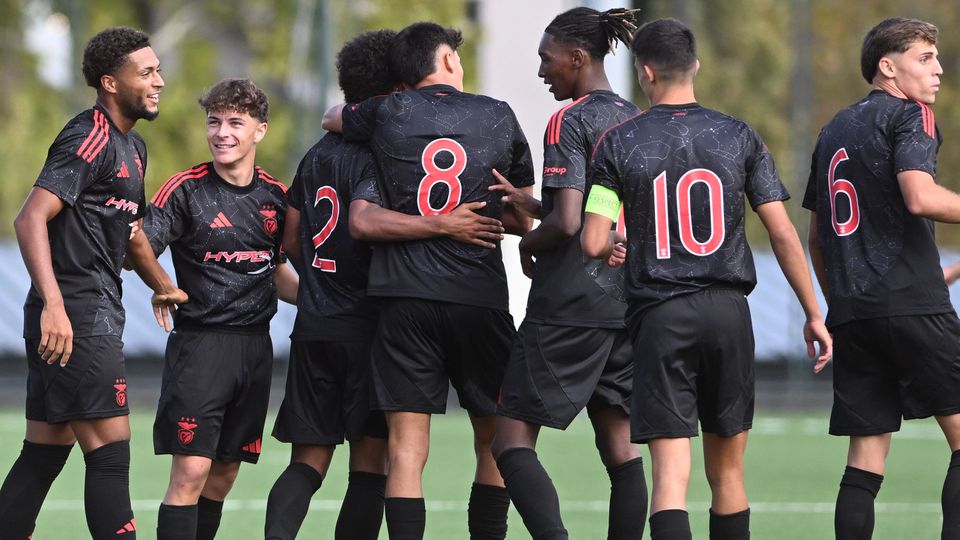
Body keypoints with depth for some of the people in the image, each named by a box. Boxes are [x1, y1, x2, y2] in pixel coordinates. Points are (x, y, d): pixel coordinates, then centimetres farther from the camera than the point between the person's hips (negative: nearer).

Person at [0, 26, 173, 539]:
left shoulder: (131, 146, 19)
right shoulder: (89, 139, -12)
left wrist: (160, 283, 18)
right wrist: (53, 304, -30)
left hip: (96, 316, 10)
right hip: (73, 318, -10)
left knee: (45, 453, 10)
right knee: (109, 450, -11)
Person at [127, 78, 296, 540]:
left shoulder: (275, 195, 10)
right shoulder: (186, 189, -5)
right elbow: (141, 249, -13)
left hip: (255, 346, 5)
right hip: (200, 342, -5)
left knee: (223, 477, 10)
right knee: (191, 471, -13)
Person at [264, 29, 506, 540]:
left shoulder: (317, 155, 14)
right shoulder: (376, 157, -11)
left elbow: (292, 241, 18)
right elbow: (363, 222, -29)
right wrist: (444, 225, -29)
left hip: (312, 326, 6)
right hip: (365, 327, -6)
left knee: (308, 461, 7)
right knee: (370, 461, 0)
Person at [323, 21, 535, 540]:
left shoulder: (388, 113, 5)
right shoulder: (499, 118, 7)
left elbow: (330, 118, 28)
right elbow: (524, 219, 17)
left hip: (404, 295, 0)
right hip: (480, 297, 0)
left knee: (406, 449, -2)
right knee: (493, 441, 12)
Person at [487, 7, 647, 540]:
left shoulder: (569, 121, -11)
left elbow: (565, 222, -19)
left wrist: (527, 243, 1)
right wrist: (530, 204, 16)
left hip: (569, 305, -8)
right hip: (627, 302, 8)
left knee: (512, 438, -4)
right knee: (619, 444, 10)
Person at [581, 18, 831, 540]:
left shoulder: (619, 142, -1)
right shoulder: (739, 137, 4)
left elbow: (593, 243, -5)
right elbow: (783, 234, 2)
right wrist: (813, 315, 9)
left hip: (659, 316, -2)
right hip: (728, 311, 2)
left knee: (670, 474, -8)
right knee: (727, 471, 14)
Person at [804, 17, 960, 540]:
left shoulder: (835, 129, 22)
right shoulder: (909, 116, -2)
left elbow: (816, 235, 25)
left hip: (849, 312, 7)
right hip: (913, 302, -7)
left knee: (865, 458, 5)